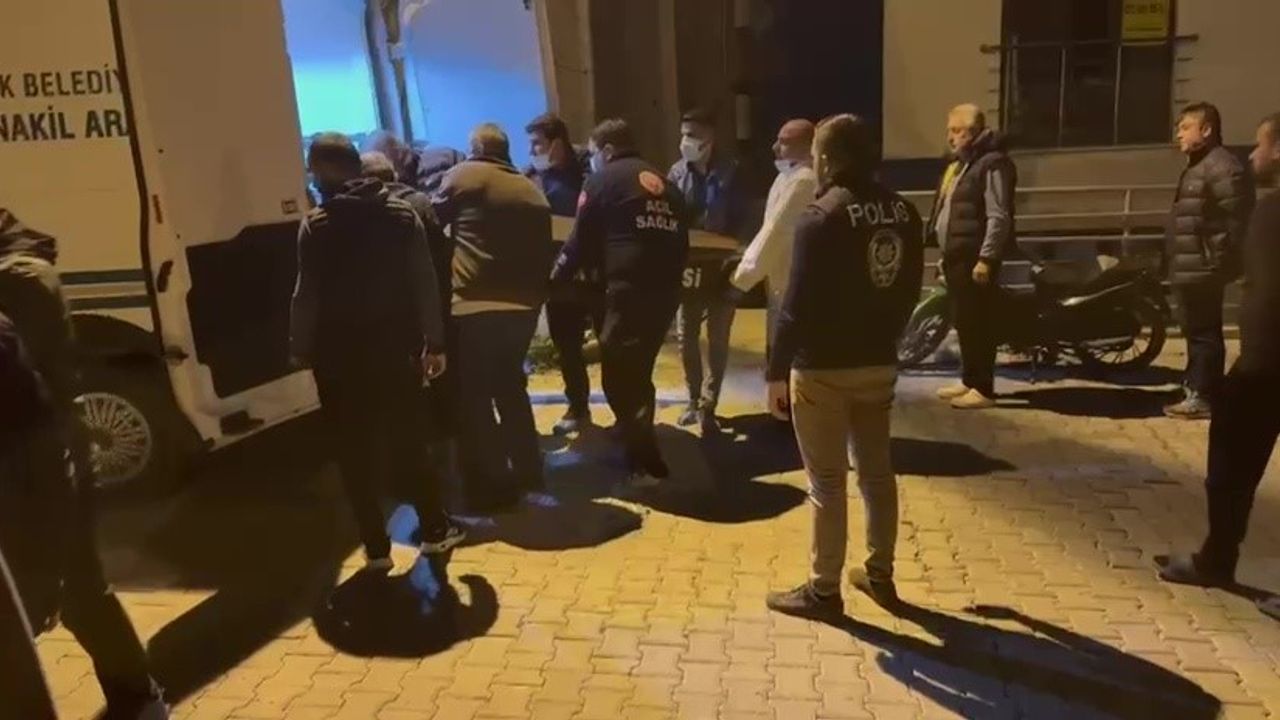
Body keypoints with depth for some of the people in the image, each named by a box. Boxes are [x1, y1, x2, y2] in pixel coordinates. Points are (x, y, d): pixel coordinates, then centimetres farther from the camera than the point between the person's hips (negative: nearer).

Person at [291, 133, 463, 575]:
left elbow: (307, 295, -11)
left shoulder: (316, 227, -6)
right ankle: (436, 532, 17)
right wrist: (434, 342, 5)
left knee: (356, 455, 7)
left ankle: (377, 549, 12)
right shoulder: (402, 214, 5)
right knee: (407, 444, 14)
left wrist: (302, 349, 1)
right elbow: (426, 284, 2)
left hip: (340, 356, -3)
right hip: (395, 348, 3)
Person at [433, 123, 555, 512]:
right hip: (523, 304, 6)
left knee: (473, 398, 4)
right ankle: (527, 471, 27)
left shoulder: (462, 176, 4)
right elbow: (545, 251, 18)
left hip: (474, 305, -6)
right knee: (510, 384, 22)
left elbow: (433, 219, 13)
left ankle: (491, 487, 9)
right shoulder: (532, 191, 19)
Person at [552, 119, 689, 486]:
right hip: (667, 289, 8)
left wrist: (557, 276, 16)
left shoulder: (603, 180, 3)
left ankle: (647, 465, 0)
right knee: (637, 373, 21)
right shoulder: (664, 184, 22)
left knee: (620, 379, 0)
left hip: (628, 290, -7)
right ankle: (640, 451, 32)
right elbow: (680, 240, 22)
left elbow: (582, 241, 2)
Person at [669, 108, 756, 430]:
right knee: (687, 336, 9)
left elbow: (743, 220, -4)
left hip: (721, 267, -2)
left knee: (718, 339, 6)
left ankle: (707, 405, 16)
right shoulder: (678, 172, 1)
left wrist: (737, 259, -15)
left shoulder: (730, 172, -5)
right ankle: (694, 401, 25)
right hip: (688, 266, 3)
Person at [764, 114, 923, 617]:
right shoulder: (903, 211, 6)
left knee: (827, 483, 2)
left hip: (824, 368, -7)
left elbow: (799, 303, -18)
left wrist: (778, 371, -12)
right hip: (879, 364, 7)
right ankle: (880, 576, 29)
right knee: (877, 472, 17)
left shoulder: (823, 216, -16)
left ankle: (824, 590, 13)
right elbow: (910, 289, 12)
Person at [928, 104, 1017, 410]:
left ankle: (984, 389, 0)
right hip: (957, 256, 10)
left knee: (978, 323, -6)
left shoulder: (992, 164, -13)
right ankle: (968, 381, 25)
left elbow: (999, 217, -19)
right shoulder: (959, 164, 17)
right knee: (963, 322, 15)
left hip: (976, 258, -10)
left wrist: (986, 259, -23)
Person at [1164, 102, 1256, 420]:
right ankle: (1196, 389, 26)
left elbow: (1236, 218, -20)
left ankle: (1202, 396, 2)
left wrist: (1221, 261, -20)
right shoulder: (1197, 167, 19)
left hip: (1203, 269, -10)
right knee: (1196, 332, 16)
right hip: (1191, 268, 10)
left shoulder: (1222, 166, -14)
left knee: (1204, 333, -4)